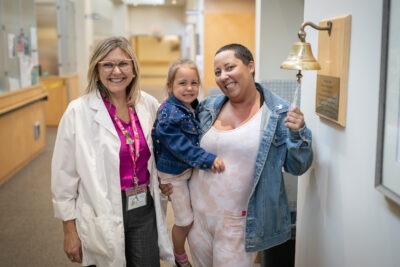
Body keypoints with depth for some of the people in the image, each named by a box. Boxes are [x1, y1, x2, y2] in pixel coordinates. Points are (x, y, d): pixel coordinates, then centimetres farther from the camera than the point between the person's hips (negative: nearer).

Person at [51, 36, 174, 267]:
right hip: (102, 216, -3)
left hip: (145, 211, 3)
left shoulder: (148, 104, -1)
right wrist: (70, 230, -5)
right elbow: (64, 175, -7)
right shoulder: (78, 112, -12)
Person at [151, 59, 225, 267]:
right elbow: (181, 146, -31)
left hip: (191, 169, 8)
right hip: (174, 173, -8)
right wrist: (208, 160, -36)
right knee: (184, 220, 5)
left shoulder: (193, 107, -1)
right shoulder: (169, 114, -27)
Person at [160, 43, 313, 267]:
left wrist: (298, 133, -22)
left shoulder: (279, 113, -8)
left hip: (240, 223, -4)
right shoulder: (208, 108, 3)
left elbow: (297, 167, -6)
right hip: (197, 214, 4)